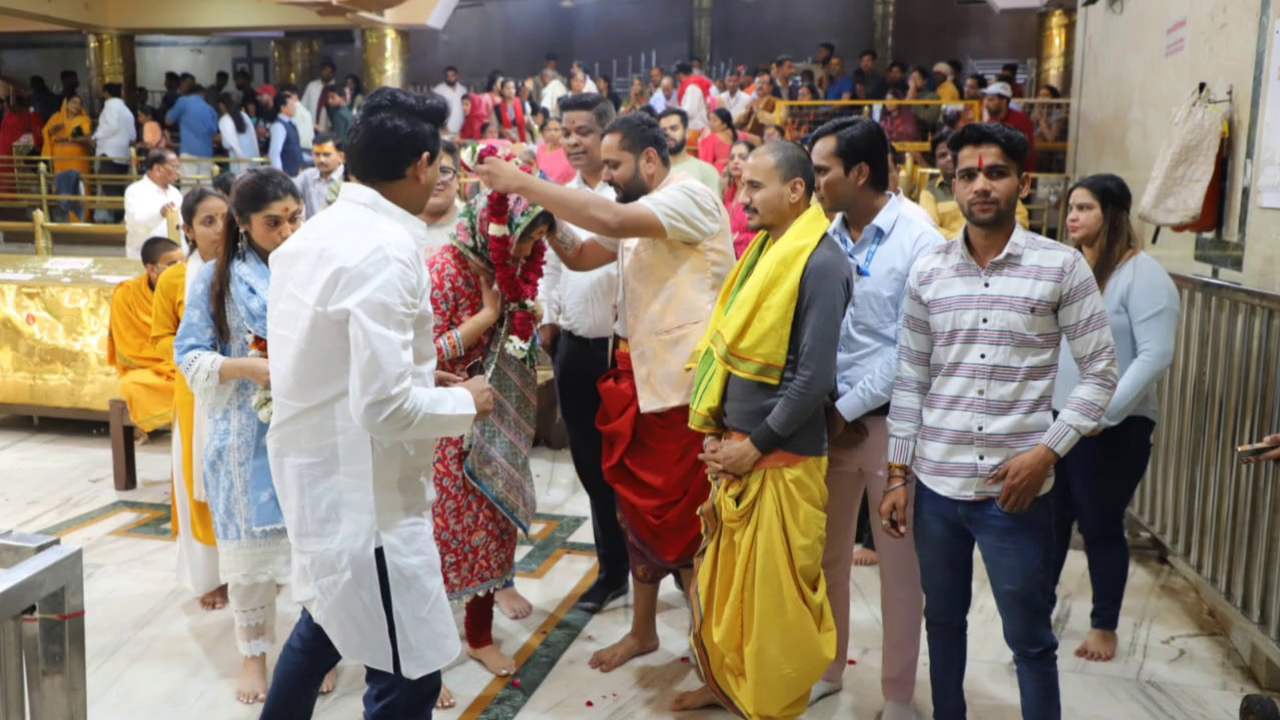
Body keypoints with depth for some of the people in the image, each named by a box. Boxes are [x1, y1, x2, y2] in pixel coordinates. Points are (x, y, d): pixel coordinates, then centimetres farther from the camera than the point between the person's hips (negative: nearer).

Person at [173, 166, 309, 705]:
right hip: (248, 435, 0)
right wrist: (250, 366, -17)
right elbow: (190, 356, -2)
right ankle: (253, 654, 28)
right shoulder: (216, 278, -3)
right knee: (250, 544, 9)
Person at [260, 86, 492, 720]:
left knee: (328, 619, 31)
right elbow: (384, 406, -26)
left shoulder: (315, 233, 6)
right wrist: (463, 402, -10)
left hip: (318, 469, 10)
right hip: (362, 489, -10)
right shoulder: (386, 250, -22)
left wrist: (419, 375, 15)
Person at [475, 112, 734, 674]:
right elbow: (580, 257, 13)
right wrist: (543, 216, -4)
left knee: (687, 519, 1)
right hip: (642, 382, 9)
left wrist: (523, 184, -24)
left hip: (689, 388, -9)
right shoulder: (639, 213, 14)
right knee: (640, 509, 16)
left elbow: (610, 220, -30)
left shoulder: (690, 197, -14)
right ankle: (643, 629, 32)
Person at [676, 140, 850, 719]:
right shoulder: (763, 250, 9)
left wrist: (755, 447, -15)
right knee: (725, 578, 18)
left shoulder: (821, 265, -17)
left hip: (782, 460, -8)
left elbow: (814, 379, -21)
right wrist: (715, 431, 6)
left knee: (775, 591, 6)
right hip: (736, 449, 8)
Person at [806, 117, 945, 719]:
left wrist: (847, 408, -14)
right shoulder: (823, 236, 3)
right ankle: (825, 669, 35)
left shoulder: (918, 241, -12)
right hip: (827, 416, 5)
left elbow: (910, 350, -15)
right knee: (825, 555, 16)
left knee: (899, 564, 8)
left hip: (890, 421, -5)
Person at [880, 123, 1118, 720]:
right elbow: (910, 381, 6)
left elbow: (1100, 370, -3)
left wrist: (1046, 453, -13)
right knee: (943, 619, 19)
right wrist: (898, 475, 4)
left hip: (1017, 488, -3)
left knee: (1030, 639, 10)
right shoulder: (927, 272, 3)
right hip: (936, 485, 3)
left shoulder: (1062, 267, -5)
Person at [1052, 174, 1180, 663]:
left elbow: (1155, 356, -18)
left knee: (1101, 526, 8)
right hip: (1052, 419, 5)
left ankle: (1104, 627, 24)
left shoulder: (1141, 273, -11)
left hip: (1112, 428, -5)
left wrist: (1103, 412, -24)